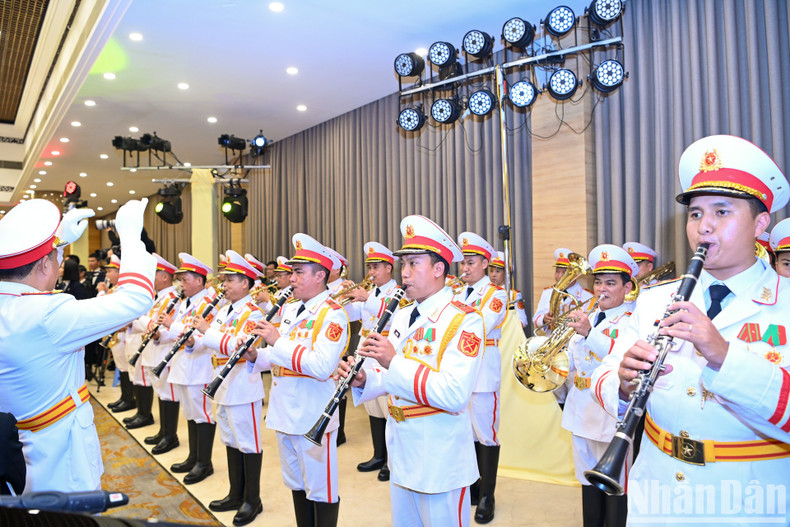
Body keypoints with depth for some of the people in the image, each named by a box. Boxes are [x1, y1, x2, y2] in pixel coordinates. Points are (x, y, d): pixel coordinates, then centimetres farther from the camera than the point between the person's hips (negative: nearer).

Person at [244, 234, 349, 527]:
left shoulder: (333, 315, -15)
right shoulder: (289, 309, 11)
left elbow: (322, 366, -28)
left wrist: (278, 341, -25)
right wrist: (256, 356, -3)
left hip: (313, 417, -8)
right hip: (284, 413, 8)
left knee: (320, 490, 6)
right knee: (296, 483, 22)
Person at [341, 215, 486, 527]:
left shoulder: (464, 320, -17)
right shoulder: (401, 317, 8)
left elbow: (455, 395, -28)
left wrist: (394, 361, -30)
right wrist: (363, 381, -7)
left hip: (440, 463, -7)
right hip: (401, 452, 7)